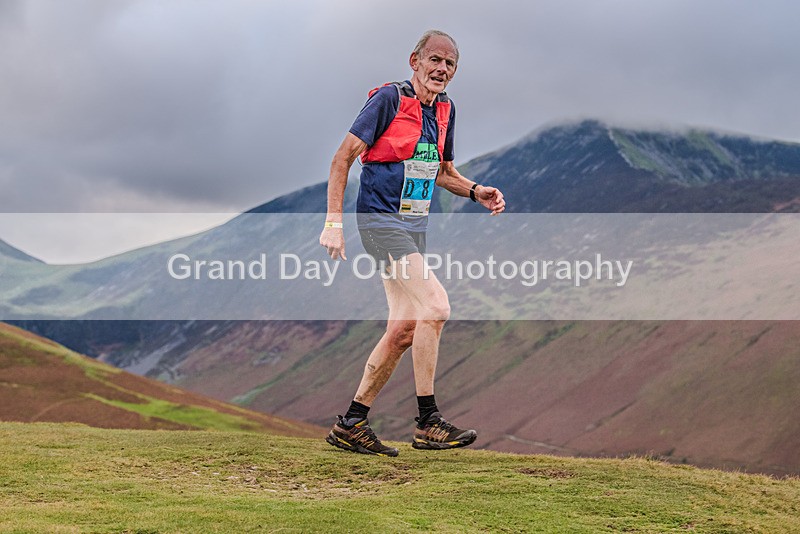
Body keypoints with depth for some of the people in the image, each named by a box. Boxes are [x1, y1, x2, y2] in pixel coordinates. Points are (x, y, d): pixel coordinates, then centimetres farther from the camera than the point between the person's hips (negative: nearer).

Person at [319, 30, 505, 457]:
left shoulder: (445, 110, 12)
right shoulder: (389, 98, -10)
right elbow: (343, 158, -11)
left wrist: (476, 192, 4)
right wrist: (334, 222, -17)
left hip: (415, 226, 9)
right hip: (381, 219, -8)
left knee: (404, 330, 7)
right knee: (434, 306, -21)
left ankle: (351, 425, 17)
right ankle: (428, 423, -14)